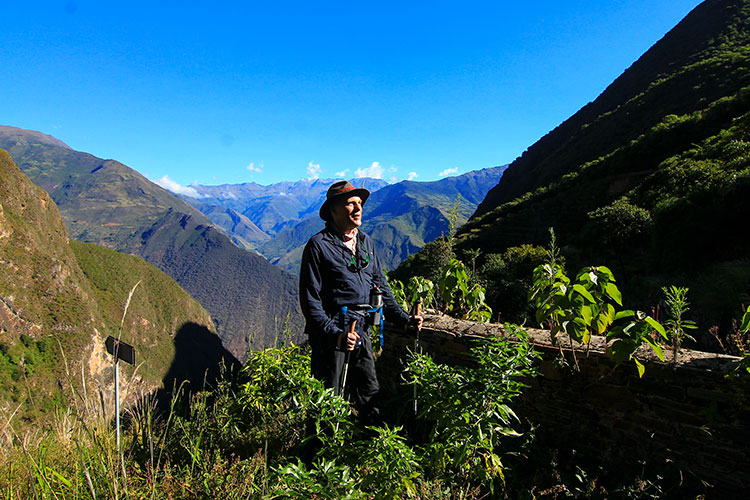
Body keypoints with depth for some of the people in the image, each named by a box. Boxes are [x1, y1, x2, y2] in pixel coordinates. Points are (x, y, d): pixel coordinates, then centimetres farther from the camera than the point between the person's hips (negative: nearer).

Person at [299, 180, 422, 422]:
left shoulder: (366, 242, 11)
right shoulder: (319, 245, -9)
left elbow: (380, 285, 18)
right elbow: (310, 299, -12)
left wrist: (404, 319, 9)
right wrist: (334, 335, -22)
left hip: (360, 330, 6)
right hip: (331, 332, -6)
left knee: (371, 397, 14)